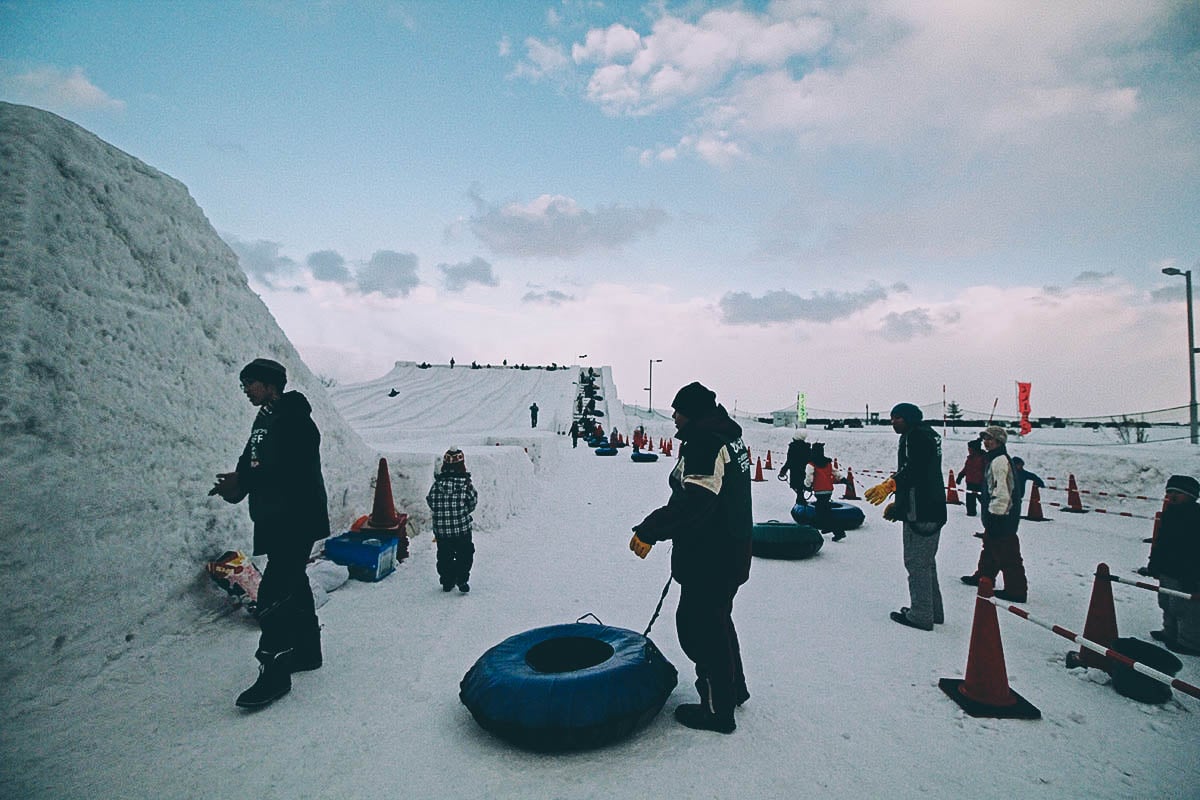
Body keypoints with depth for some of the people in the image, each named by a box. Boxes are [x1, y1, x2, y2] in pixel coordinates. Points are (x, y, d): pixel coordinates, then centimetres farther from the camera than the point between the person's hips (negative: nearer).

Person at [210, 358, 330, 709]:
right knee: (292, 584, 18)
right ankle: (306, 651, 31)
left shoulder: (295, 419, -14)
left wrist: (244, 479, -21)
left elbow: (291, 470, -24)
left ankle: (275, 672, -4)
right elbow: (251, 464, 13)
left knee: (273, 593, -11)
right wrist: (236, 484, -8)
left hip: (295, 520, -10)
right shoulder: (264, 419, 16)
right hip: (274, 521, 10)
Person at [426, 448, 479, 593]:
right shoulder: (466, 483, -11)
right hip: (462, 528, -3)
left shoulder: (437, 483, -5)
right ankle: (462, 580, 5)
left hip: (440, 528, 3)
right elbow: (472, 502, -3)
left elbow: (431, 503, 0)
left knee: (444, 555, 16)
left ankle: (447, 581, 21)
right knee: (464, 554, 11)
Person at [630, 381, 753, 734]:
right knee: (716, 619, 25)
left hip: (711, 557, -11)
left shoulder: (704, 442, -22)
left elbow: (694, 502, -30)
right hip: (729, 550, 11)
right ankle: (733, 687, 41)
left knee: (700, 626, 3)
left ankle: (717, 709, 17)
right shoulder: (727, 437, 11)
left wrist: (650, 531, -28)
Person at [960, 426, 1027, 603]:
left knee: (1007, 554, -4)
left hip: (1001, 516, -11)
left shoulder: (999, 460, -19)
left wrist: (995, 513, -22)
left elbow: (1002, 491, -24)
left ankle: (1017, 591, 2)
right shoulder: (995, 459, 14)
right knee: (990, 547, 22)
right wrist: (991, 513, 25)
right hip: (996, 514, 11)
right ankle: (983, 576, 36)